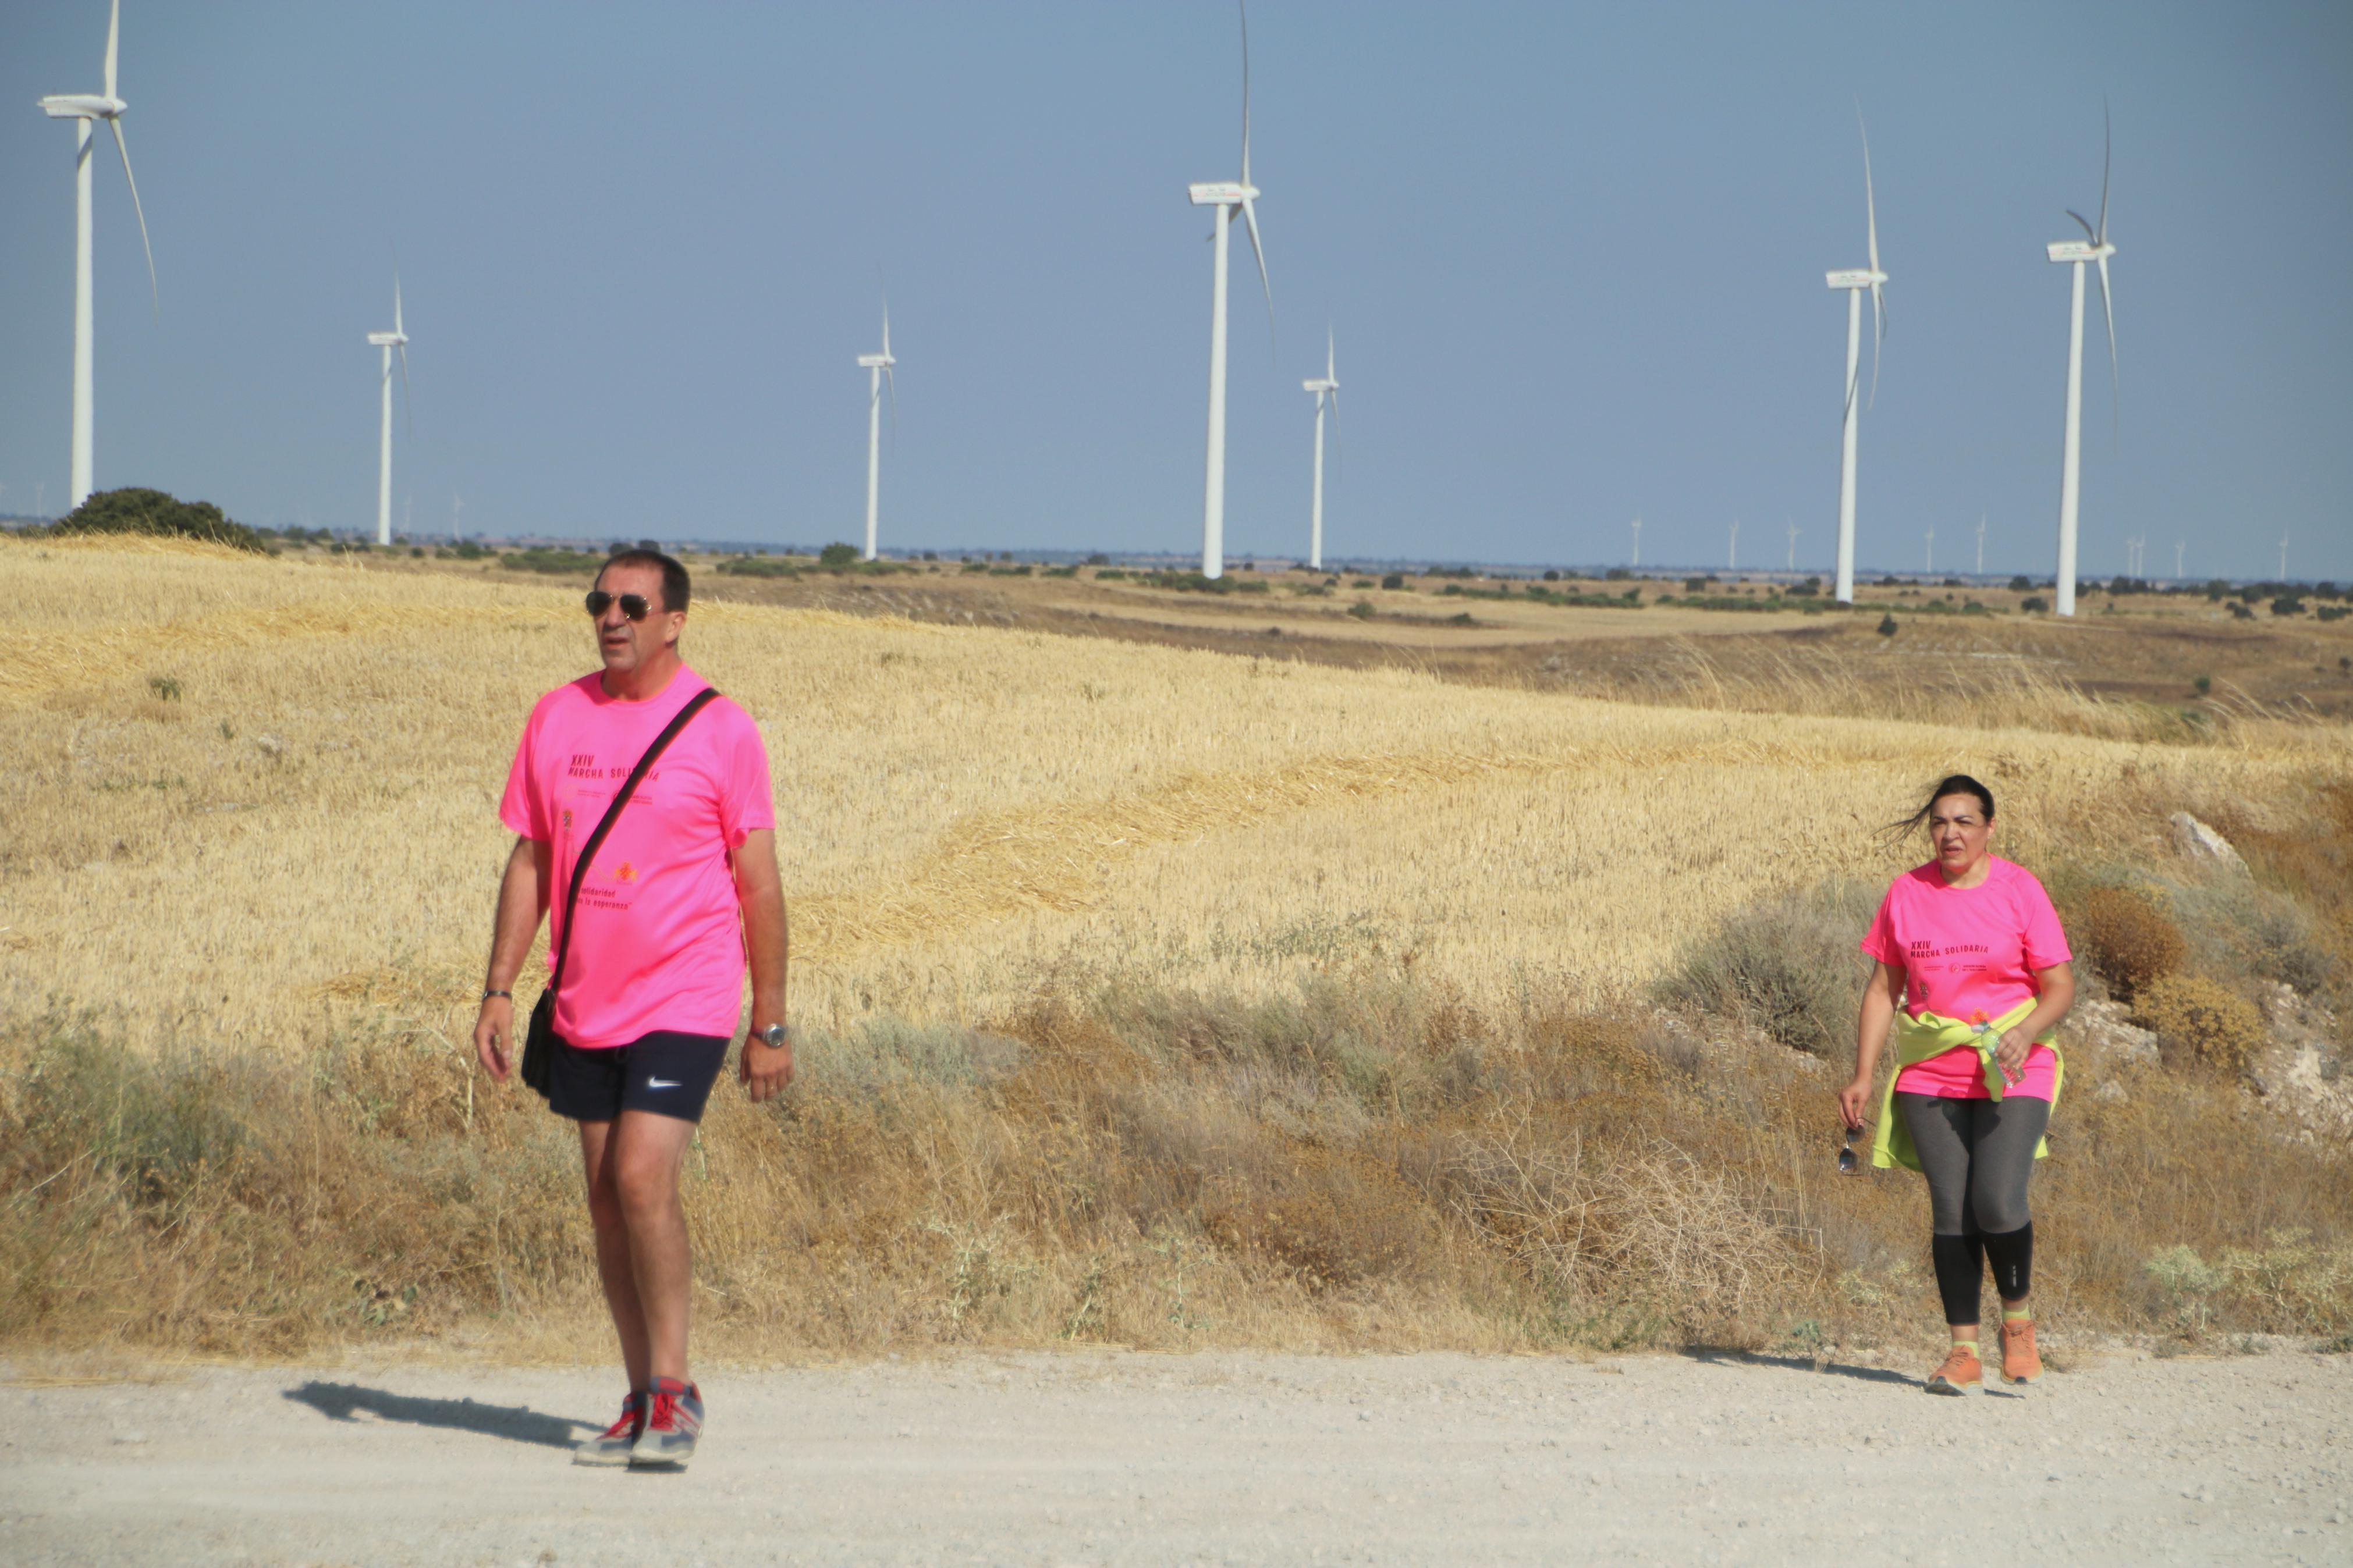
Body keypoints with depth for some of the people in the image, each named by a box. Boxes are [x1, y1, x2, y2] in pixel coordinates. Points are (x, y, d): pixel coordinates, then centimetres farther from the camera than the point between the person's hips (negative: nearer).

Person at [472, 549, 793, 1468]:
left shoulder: (720, 729, -5)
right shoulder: (558, 719, 7)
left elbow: (758, 883, -2)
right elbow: (530, 860, 13)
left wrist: (770, 1026, -2)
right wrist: (499, 990, 5)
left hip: (684, 1002, -5)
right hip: (585, 1005, 5)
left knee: (643, 1179, -17)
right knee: (606, 1197, 6)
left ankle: (673, 1393, -7)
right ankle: (643, 1402, 14)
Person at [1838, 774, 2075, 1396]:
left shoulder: (2019, 890, -2)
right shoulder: (1907, 894, 8)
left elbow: (2061, 987, -3)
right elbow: (1884, 989, 13)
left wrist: (2025, 1033, -22)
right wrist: (1863, 1076, 6)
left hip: (2012, 1076, -3)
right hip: (1931, 1076, 3)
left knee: (1997, 1204, -17)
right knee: (1950, 1212, -4)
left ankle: (2018, 1321, 8)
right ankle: (1964, 1351, 1)